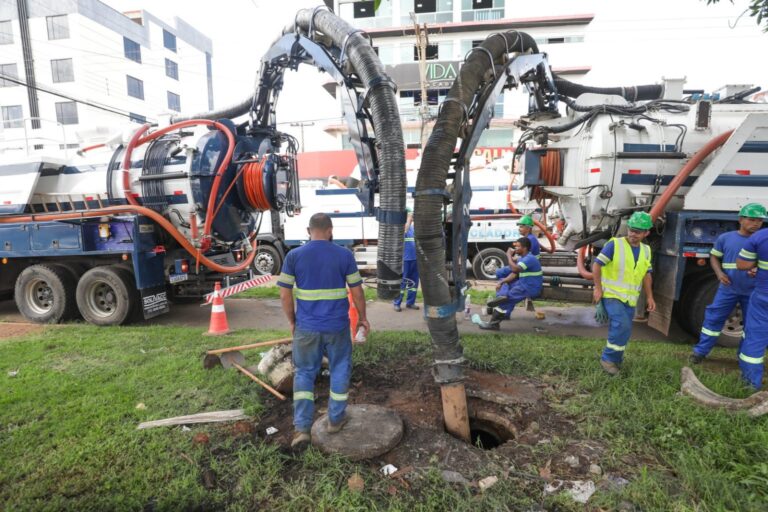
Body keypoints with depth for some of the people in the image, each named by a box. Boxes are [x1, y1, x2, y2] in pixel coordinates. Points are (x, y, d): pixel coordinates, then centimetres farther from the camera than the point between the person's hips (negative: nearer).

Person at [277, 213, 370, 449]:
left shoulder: (294, 256, -4)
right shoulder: (344, 255, -6)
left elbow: (285, 295, -2)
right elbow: (357, 292, -2)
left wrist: (292, 321, 12)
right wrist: (362, 318, 12)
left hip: (306, 327, 1)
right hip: (337, 326, 0)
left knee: (304, 374, 15)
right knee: (339, 371, 18)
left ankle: (302, 428, 11)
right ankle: (335, 419, 31)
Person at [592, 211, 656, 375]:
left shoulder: (646, 250, 10)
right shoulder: (615, 244, -10)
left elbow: (646, 275, 17)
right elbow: (597, 264, -12)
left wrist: (649, 296, 9)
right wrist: (598, 288, -17)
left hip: (630, 298, 7)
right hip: (611, 294, -6)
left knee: (624, 330, 10)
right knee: (622, 325, -21)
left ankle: (615, 359, 26)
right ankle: (608, 358, -6)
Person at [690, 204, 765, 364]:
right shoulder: (725, 238, -2)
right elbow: (714, 256, 9)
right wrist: (719, 273, -7)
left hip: (753, 292, 1)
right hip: (728, 289, -1)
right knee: (714, 319, 2)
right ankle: (700, 351, 11)